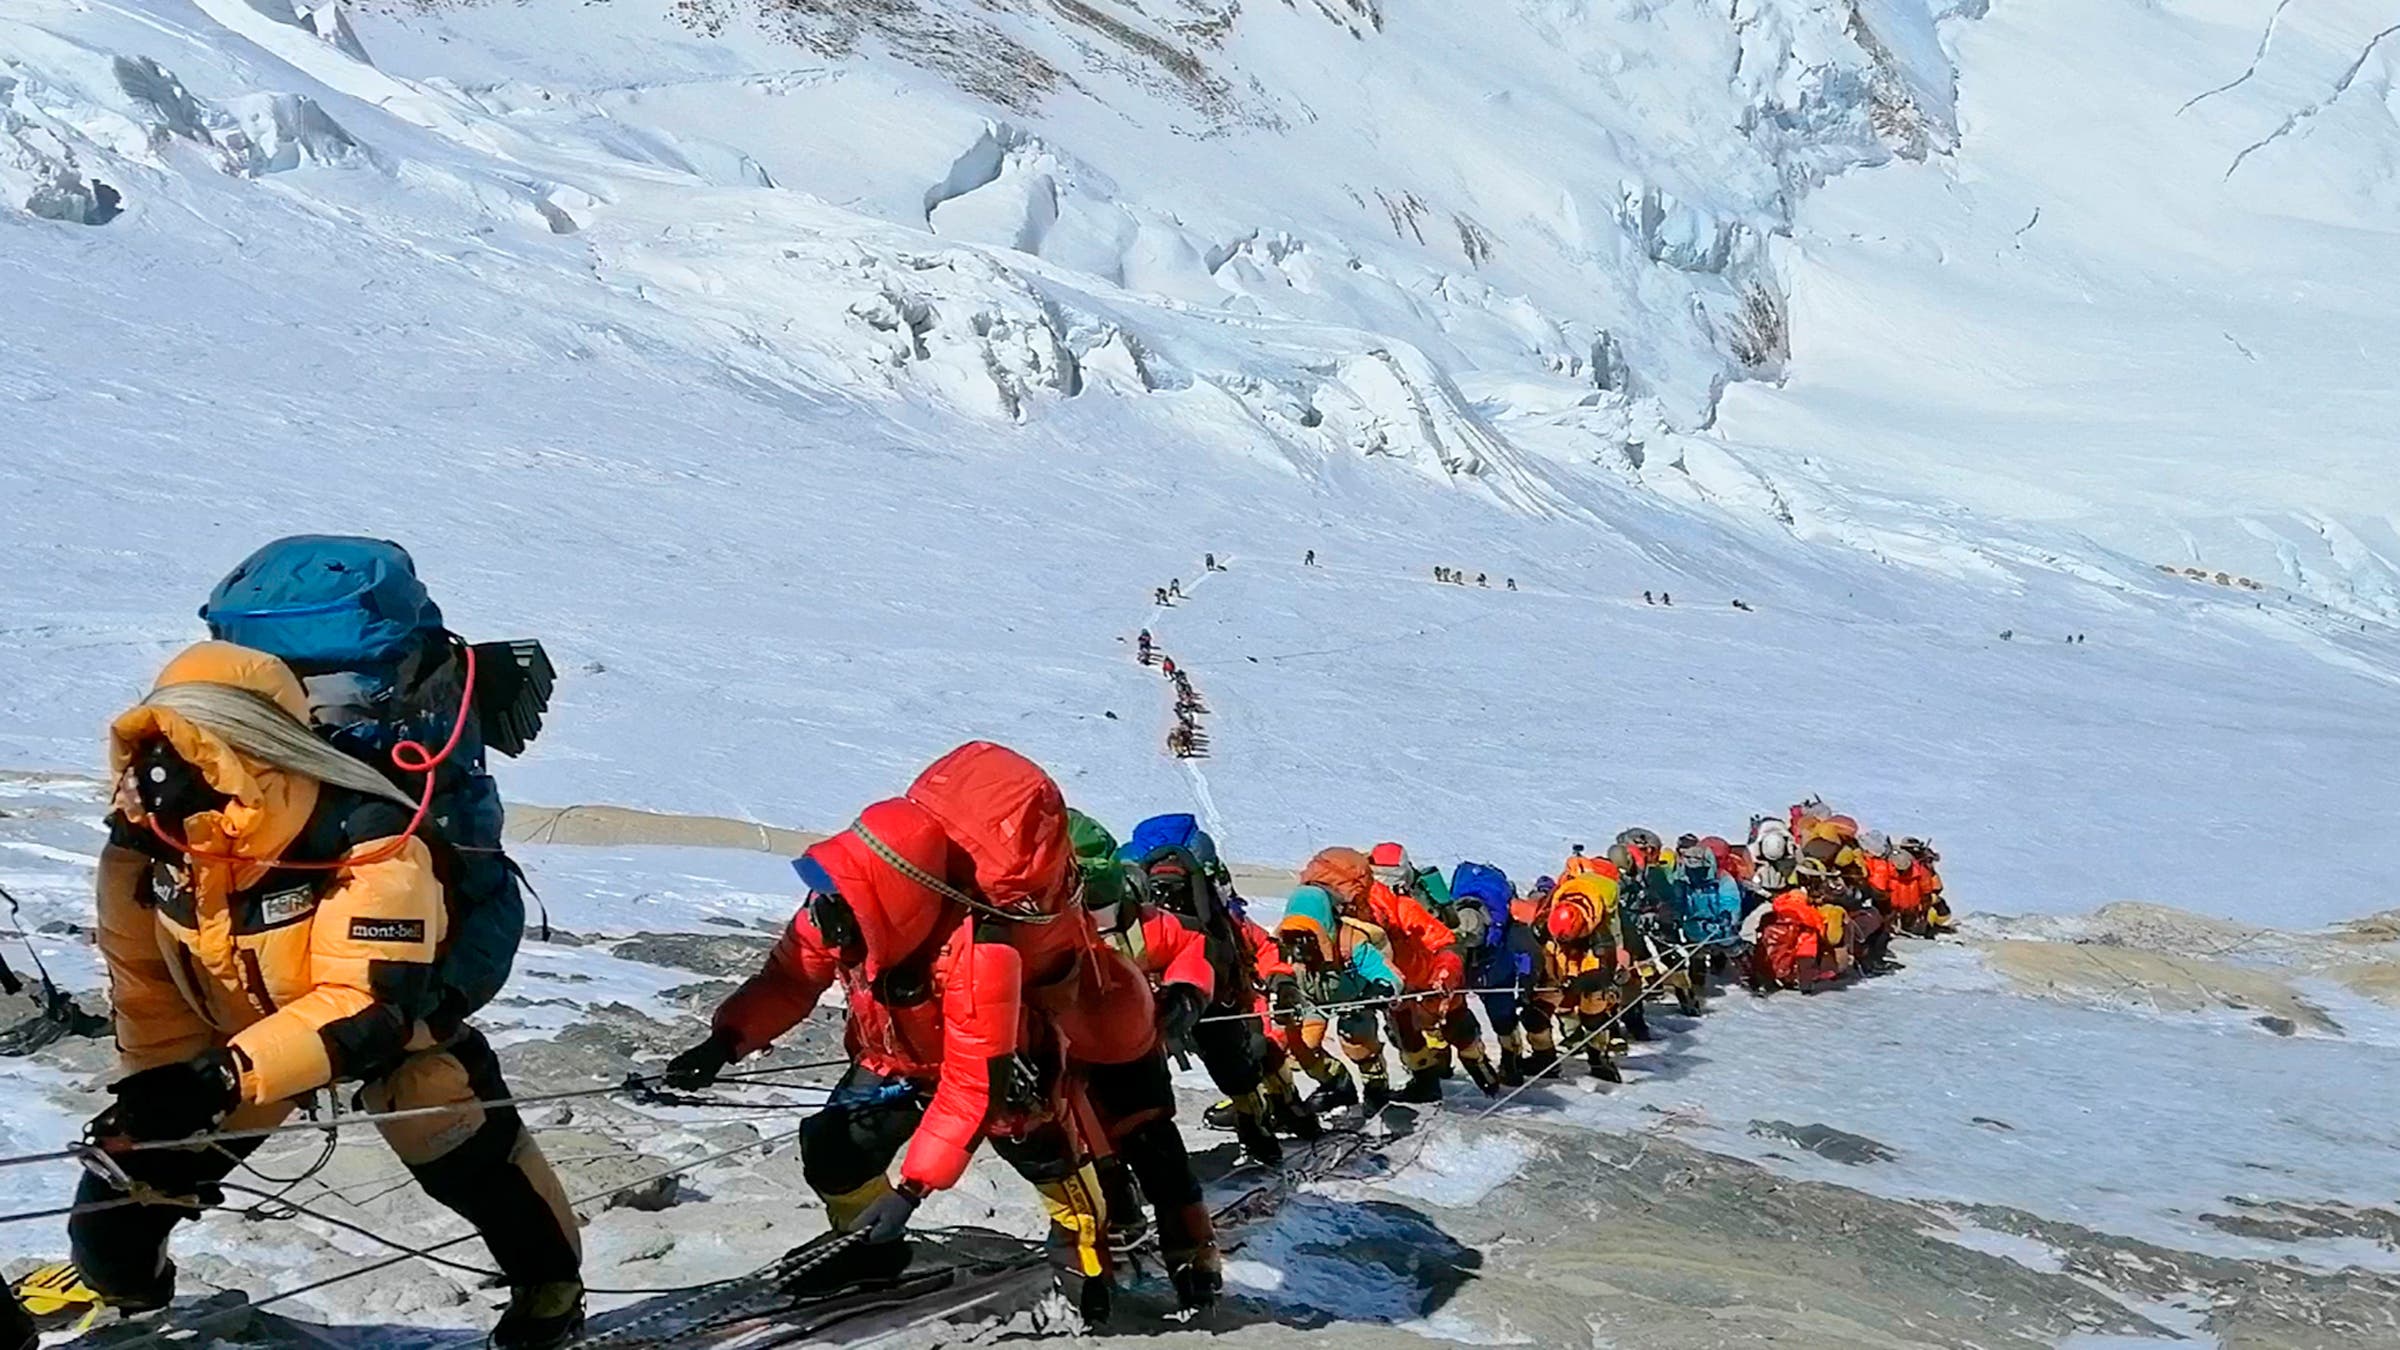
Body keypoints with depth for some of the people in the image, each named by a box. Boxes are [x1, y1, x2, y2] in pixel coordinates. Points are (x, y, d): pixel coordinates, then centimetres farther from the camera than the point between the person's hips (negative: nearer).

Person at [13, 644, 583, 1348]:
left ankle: (549, 1282, 5)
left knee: (462, 1136, -18)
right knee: (137, 1141, 3)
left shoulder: (369, 841, -40)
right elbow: (145, 983, -6)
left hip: (383, 1016, -5)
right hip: (229, 1024, 5)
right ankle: (112, 1272, 34)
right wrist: (164, 1080, -13)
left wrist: (225, 1076, -49)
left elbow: (367, 1002, -42)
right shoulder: (141, 843, -21)